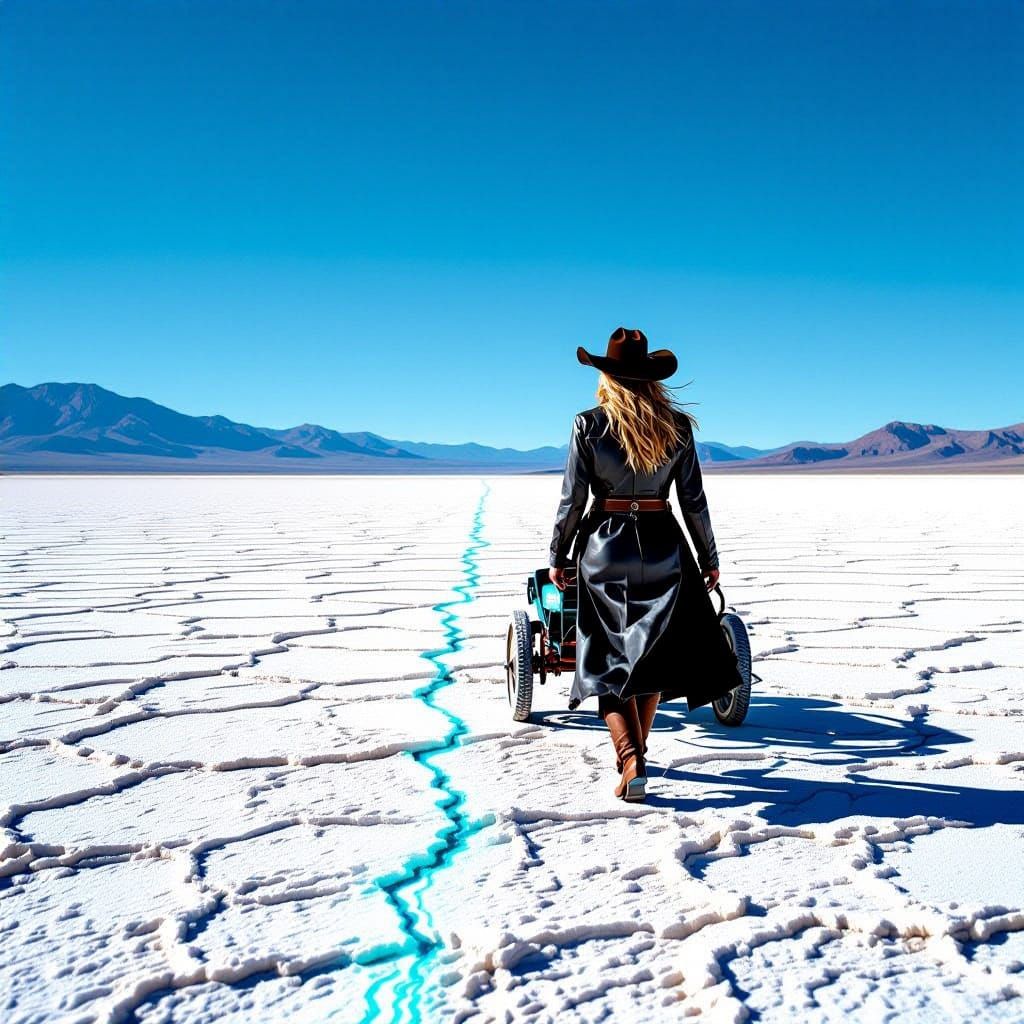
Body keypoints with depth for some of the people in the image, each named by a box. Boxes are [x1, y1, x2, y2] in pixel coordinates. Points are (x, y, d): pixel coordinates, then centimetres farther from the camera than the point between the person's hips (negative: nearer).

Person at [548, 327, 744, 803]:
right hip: (662, 545, 2)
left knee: (611, 659, 4)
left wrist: (558, 557, 7)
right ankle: (636, 750, 30)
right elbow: (693, 499, 2)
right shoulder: (677, 424, 0)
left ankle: (631, 763, -10)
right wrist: (709, 558, 11)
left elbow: (572, 499, -4)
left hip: (604, 546, -2)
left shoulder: (588, 424, -5)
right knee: (653, 652, 17)